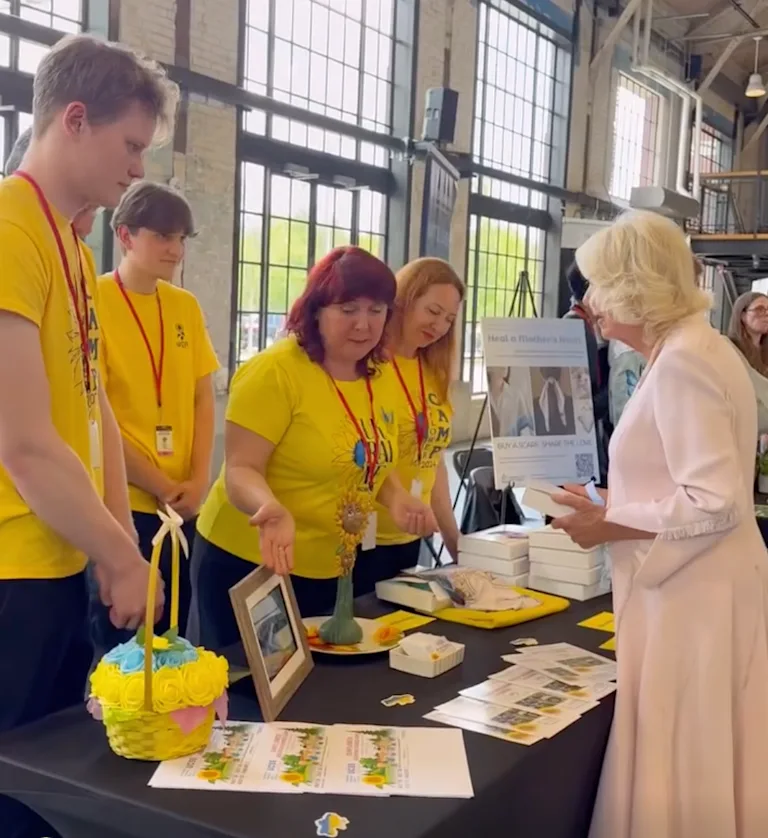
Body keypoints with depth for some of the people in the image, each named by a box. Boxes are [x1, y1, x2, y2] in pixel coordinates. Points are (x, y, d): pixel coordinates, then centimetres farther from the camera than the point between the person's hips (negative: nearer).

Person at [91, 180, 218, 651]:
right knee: (121, 639, 4)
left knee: (171, 635, 13)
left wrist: (198, 481, -4)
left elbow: (204, 399, 9)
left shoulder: (187, 306, 8)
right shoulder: (94, 301, -8)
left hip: (183, 505, 5)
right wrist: (161, 487, -10)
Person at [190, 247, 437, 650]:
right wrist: (273, 508, -39)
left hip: (345, 568, 7)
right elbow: (240, 470, -20)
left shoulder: (381, 375, 3)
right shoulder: (274, 371, -19)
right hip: (255, 564, -7)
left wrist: (395, 497, -4)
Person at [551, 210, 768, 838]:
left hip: (690, 595, -10)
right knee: (690, 771, 19)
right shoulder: (695, 346, 11)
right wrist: (617, 507, 14)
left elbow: (716, 504, -25)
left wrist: (610, 525, -15)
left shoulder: (681, 362, -19)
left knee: (676, 779, 2)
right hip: (692, 587, 10)